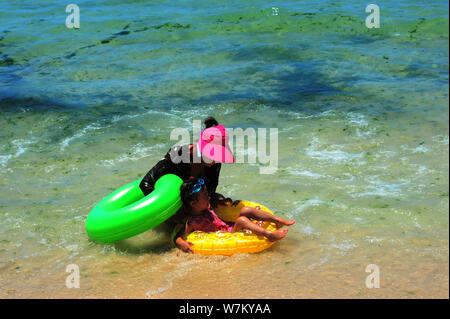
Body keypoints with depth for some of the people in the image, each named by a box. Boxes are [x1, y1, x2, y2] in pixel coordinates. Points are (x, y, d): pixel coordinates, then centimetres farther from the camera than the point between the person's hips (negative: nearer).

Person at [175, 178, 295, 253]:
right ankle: (268, 234, -39)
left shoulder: (206, 210, 9)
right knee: (241, 220, -29)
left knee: (246, 210, -3)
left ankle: (278, 221, -5)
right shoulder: (192, 222, -17)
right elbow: (179, 236, -19)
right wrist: (181, 243, -39)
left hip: (229, 228, 9)